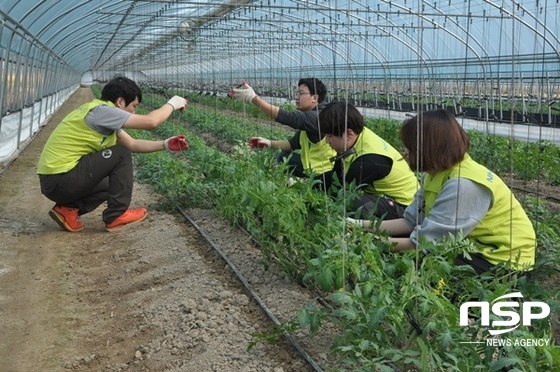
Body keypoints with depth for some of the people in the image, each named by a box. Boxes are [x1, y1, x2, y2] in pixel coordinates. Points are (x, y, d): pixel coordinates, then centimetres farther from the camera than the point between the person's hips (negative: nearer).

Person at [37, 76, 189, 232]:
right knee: (121, 153, -5)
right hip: (60, 180, -10)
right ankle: (117, 215, 1)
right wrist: (171, 104, -2)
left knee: (110, 185, 25)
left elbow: (133, 144, 18)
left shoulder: (104, 116, 15)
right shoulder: (102, 111, -16)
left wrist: (166, 145, 9)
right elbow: (150, 121, -19)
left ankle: (67, 209, 9)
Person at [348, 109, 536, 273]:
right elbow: (411, 221, 2)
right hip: (474, 246, 9)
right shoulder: (438, 173, 1)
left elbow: (425, 241, -30)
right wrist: (364, 226, -3)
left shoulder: (463, 184, -30)